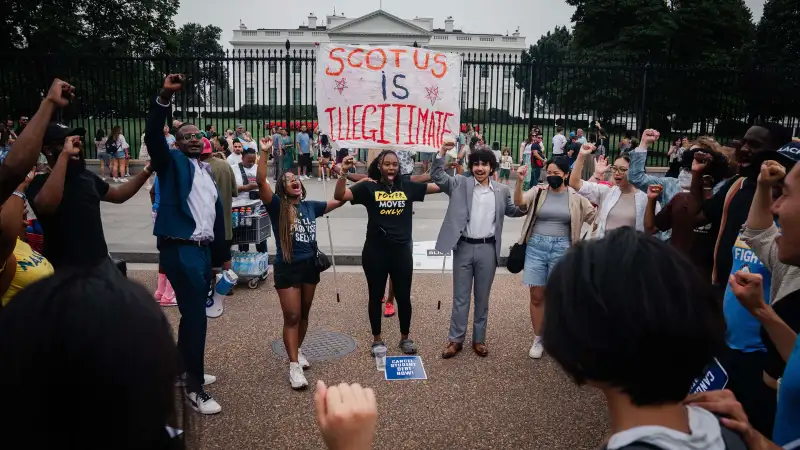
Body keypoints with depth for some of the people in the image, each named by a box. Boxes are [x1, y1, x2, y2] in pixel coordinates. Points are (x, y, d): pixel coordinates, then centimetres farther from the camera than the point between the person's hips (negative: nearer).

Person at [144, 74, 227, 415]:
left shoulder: (208, 170, 18)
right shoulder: (172, 162, 0)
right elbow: (152, 135, -18)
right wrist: (164, 97, -31)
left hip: (204, 249, 7)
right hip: (180, 249, -7)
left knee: (193, 314, 16)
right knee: (195, 316, -6)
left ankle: (185, 371, 33)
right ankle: (194, 388, 5)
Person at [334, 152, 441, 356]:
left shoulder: (408, 187, 4)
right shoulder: (368, 188, -4)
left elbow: (439, 186, 6)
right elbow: (339, 196, -14)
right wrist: (343, 173, -27)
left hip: (402, 251, 2)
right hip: (375, 251, -2)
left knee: (404, 297, 11)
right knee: (376, 296, 11)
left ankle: (405, 338, 31)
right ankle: (377, 339, 29)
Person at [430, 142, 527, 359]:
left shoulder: (501, 190, 5)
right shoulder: (460, 184, -1)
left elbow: (512, 210, 19)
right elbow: (437, 177, -10)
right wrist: (441, 154, -24)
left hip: (488, 249, 1)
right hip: (464, 247, -1)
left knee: (482, 297, 12)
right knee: (460, 297, 8)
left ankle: (479, 339, 26)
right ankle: (455, 340, 19)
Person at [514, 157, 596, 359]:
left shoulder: (575, 197, 1)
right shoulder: (538, 191, 2)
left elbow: (595, 217, 7)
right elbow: (519, 202, -15)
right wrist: (519, 181, -30)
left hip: (561, 249, 0)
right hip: (536, 247, 1)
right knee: (537, 296, 5)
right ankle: (538, 339, 20)